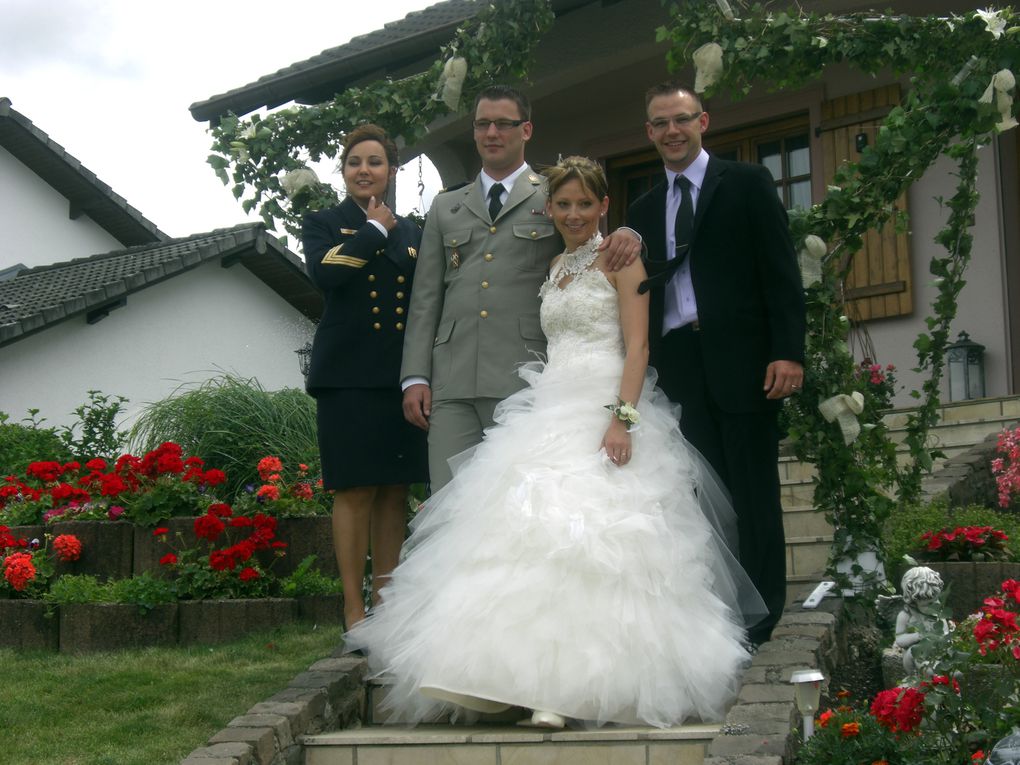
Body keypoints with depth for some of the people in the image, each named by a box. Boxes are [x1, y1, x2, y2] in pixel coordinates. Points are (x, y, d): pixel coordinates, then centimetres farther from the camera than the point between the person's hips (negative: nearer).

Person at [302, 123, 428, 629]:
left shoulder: (411, 232, 18)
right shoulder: (324, 224, 8)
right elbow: (323, 273, -14)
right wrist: (375, 230, -5)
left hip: (401, 375, 4)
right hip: (348, 374, -4)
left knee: (395, 491, 6)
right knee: (355, 491, -4)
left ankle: (386, 601, 15)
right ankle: (354, 610, 2)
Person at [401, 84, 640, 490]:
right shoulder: (445, 207, 21)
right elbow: (426, 299, 18)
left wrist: (626, 237, -11)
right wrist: (415, 377, 7)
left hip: (524, 380, -3)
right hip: (452, 382, 3)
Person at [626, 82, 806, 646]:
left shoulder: (746, 183, 5)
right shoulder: (644, 210, 18)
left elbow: (781, 271, -2)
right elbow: (643, 291, 16)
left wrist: (788, 352, -11)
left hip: (742, 360, -3)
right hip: (679, 366, 4)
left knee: (752, 492, 1)